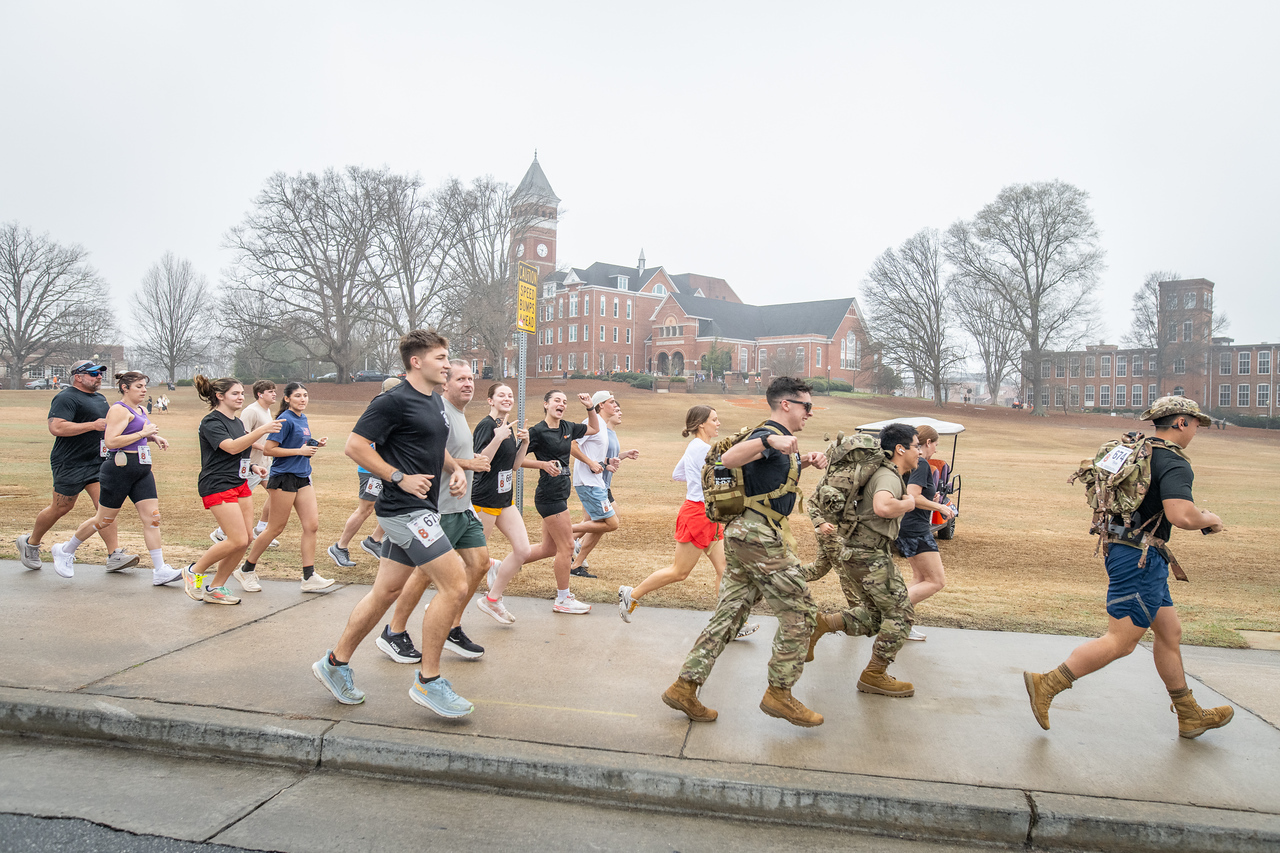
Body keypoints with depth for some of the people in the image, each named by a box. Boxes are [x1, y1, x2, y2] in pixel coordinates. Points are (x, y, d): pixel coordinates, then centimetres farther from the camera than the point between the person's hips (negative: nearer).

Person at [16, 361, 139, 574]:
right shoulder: (66, 398, -11)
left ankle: (115, 555, -7)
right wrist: (92, 425, -22)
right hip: (70, 464, -7)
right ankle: (30, 543, 29)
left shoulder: (100, 398, 18)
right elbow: (56, 428, -24)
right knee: (60, 508, 4)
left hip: (98, 463, 7)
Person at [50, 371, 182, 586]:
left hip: (142, 470, 8)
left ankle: (160, 571, -3)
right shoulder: (119, 409, -12)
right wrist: (142, 433, -21)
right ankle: (64, 551, 30)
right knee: (104, 519, 5)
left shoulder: (138, 409, 16)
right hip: (119, 470, -8)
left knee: (152, 517, -2)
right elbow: (111, 441, -23)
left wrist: (154, 437, 13)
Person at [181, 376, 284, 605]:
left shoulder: (237, 422, 17)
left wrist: (252, 467, 12)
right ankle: (194, 571, 8)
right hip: (218, 485, -9)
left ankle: (215, 588, 14)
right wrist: (262, 430, -34)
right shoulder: (211, 422, -11)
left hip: (240, 484, 9)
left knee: (245, 539, 2)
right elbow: (232, 447, -27)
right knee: (238, 540, -15)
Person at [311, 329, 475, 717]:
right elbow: (355, 445, -14)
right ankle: (428, 681, -1)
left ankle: (336, 663, 29)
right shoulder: (394, 401, -13)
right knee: (455, 585, -13)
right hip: (405, 509, -10)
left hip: (421, 509, 10)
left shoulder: (435, 401, 16)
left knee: (386, 592, 15)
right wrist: (399, 478, -17)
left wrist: (454, 468, 11)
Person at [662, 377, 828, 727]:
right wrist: (768, 441, -48)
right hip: (761, 535, -10)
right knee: (798, 613, 0)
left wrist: (803, 462, 18)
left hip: (744, 534, 10)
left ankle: (685, 687, 11)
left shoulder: (777, 439, 19)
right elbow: (729, 458, -31)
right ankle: (779, 693, 10)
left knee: (729, 614, 10)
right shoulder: (769, 435, -13)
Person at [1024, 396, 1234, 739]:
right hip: (1141, 558, -10)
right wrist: (1208, 519, -8)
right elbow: (1181, 516, -30)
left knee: (1169, 632, 18)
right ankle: (1046, 685, -4)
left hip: (1125, 552, 10)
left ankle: (1190, 716, 29)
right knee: (1121, 641, -5)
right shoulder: (1175, 463, -15)